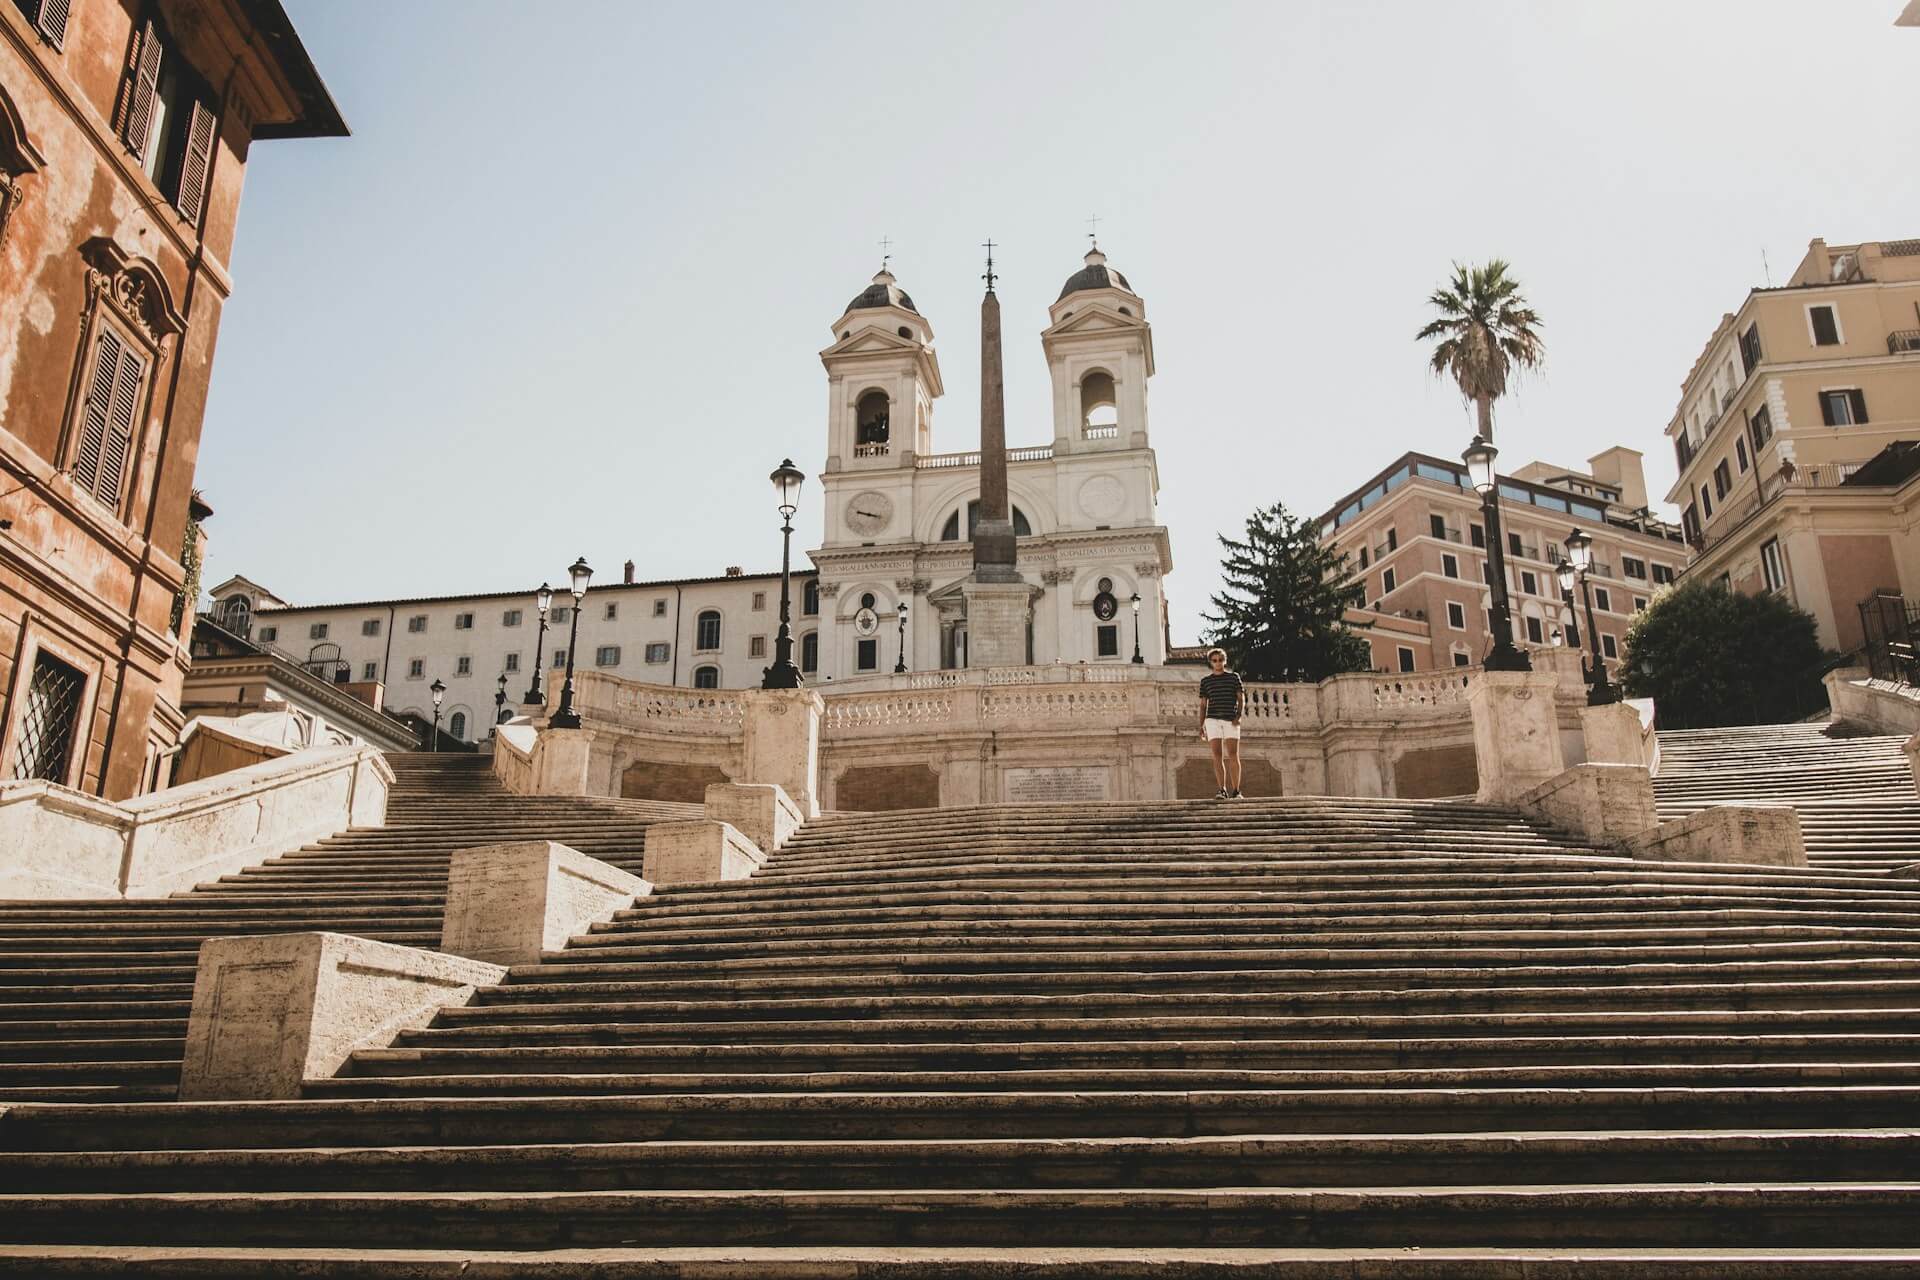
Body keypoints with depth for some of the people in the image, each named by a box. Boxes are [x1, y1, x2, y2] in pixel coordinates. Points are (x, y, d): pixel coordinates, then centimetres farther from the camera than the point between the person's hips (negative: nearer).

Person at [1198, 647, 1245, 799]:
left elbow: (1241, 699, 7)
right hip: (1212, 719, 1)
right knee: (1217, 755, -8)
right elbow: (1203, 705, 14)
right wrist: (1201, 726, 6)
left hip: (1231, 720, -1)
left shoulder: (1234, 677, 11)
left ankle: (1235, 791, -4)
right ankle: (1222, 791, -12)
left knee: (1233, 755, -7)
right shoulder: (1205, 681, 14)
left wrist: (1239, 715, -10)